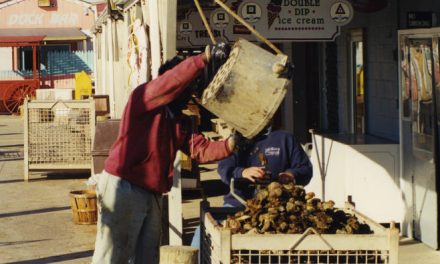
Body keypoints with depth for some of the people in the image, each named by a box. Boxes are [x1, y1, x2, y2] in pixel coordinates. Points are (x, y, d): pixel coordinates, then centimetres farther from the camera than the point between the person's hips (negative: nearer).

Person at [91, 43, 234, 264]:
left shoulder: (180, 121, 16)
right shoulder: (142, 97, -8)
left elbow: (199, 149, 6)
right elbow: (172, 81, -25)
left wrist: (229, 145, -10)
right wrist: (205, 57, -31)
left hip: (152, 194, 9)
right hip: (123, 188, -9)